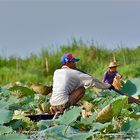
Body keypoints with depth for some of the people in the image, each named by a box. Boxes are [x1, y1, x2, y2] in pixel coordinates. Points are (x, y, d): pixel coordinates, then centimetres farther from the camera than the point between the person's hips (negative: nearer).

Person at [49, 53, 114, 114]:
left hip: (53, 105, 7)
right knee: (82, 89, 2)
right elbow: (92, 80, 4)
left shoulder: (56, 72, 14)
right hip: (63, 104, -7)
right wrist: (108, 86, 11)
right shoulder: (73, 73, -1)